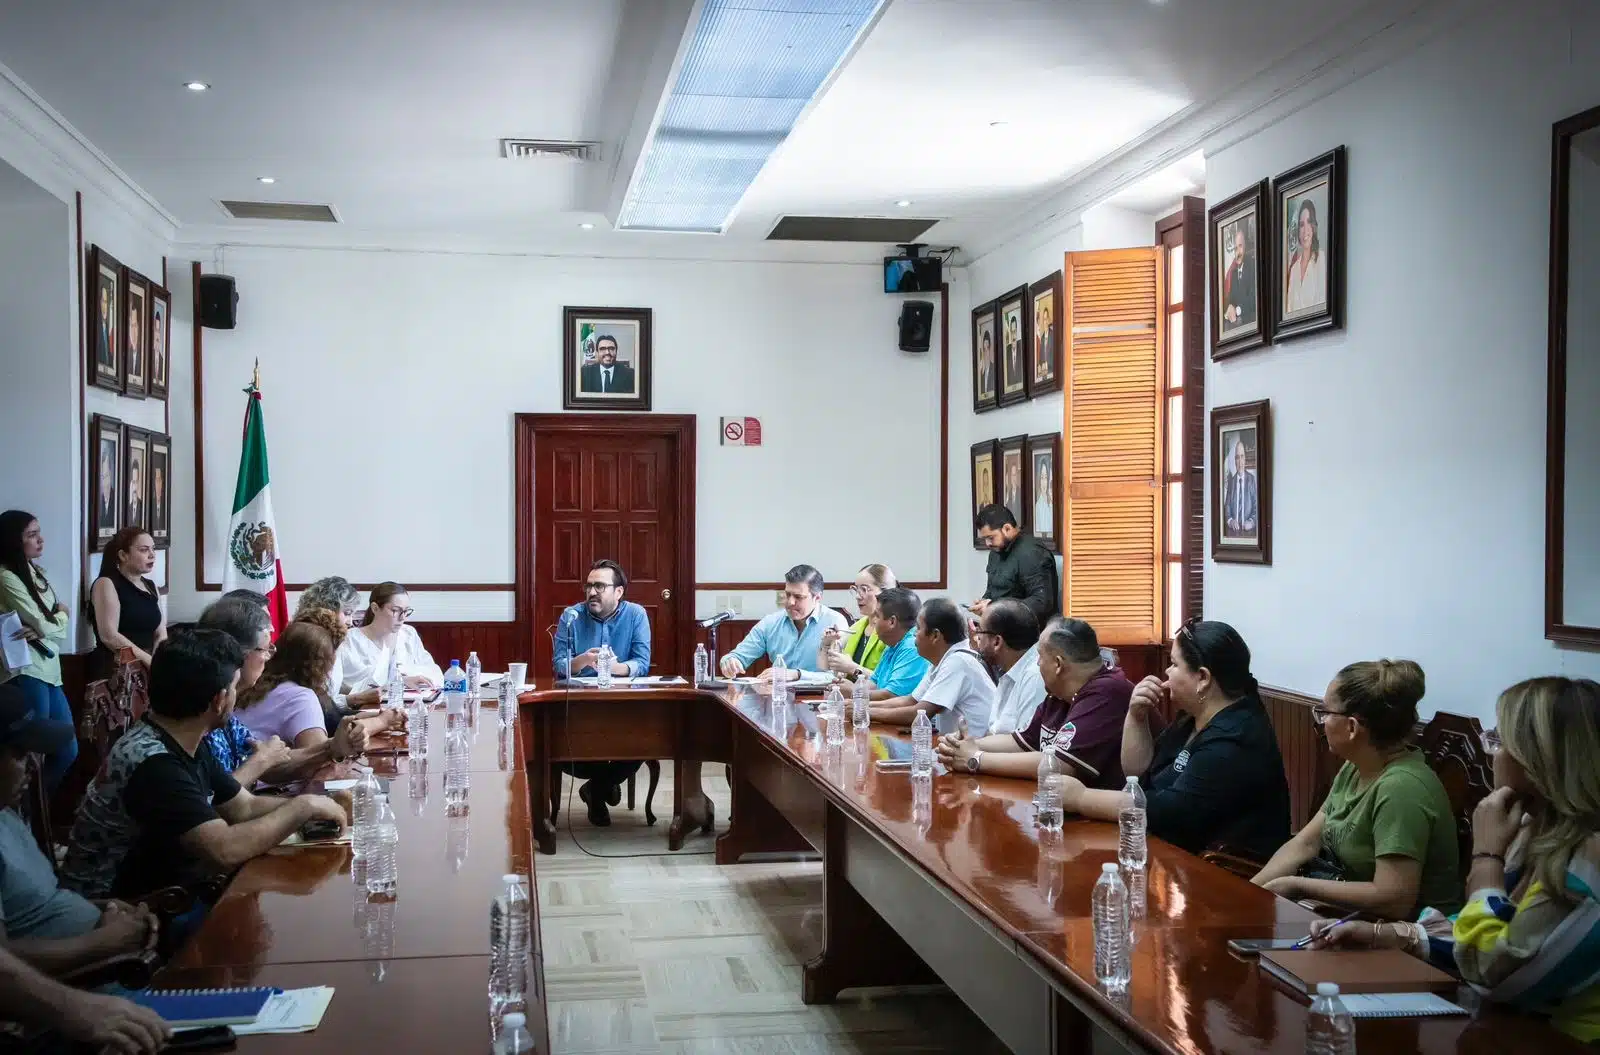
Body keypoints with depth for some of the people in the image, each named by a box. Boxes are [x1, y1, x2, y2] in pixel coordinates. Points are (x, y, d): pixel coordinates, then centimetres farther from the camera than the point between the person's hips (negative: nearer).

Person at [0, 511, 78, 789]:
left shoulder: (34, 572, 15)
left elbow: (55, 618, 9)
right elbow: (44, 625, -15)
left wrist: (42, 628, -14)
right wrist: (61, 615, 8)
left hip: (48, 669, 9)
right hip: (26, 672, -9)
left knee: (68, 750, 11)